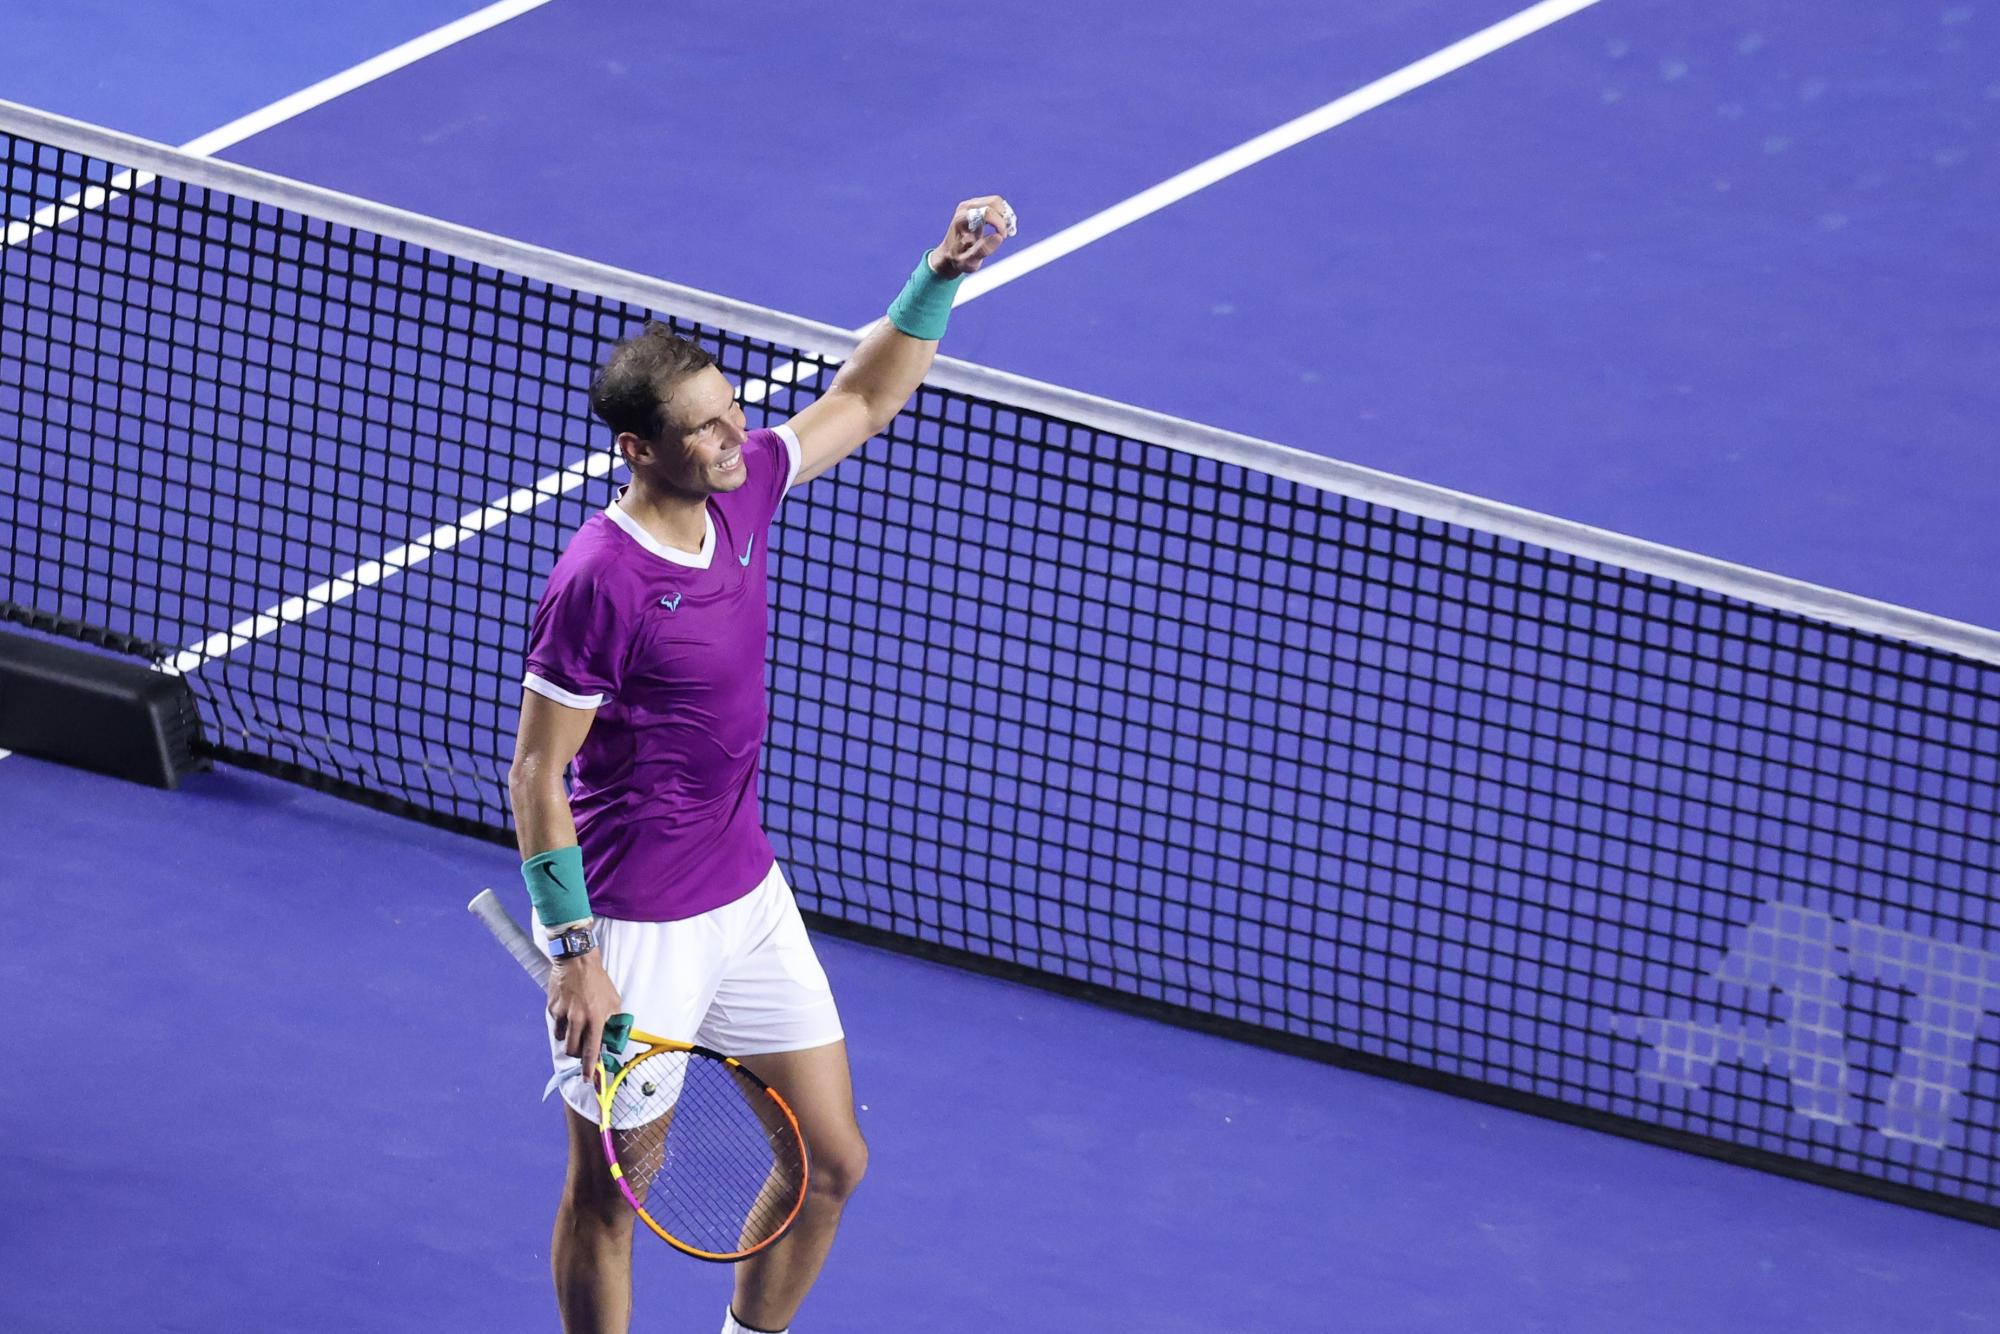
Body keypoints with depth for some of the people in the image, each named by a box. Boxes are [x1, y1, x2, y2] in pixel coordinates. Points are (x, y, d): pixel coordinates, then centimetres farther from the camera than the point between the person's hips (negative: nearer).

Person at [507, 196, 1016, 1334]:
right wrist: (574, 954, -19)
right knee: (610, 1195, 7)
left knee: (832, 1162, 12)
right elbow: (537, 774, -18)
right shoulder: (599, 581, -23)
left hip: (750, 898, 8)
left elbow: (866, 399, 15)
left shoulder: (743, 491, -2)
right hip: (636, 931, -8)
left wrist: (941, 276, 1)